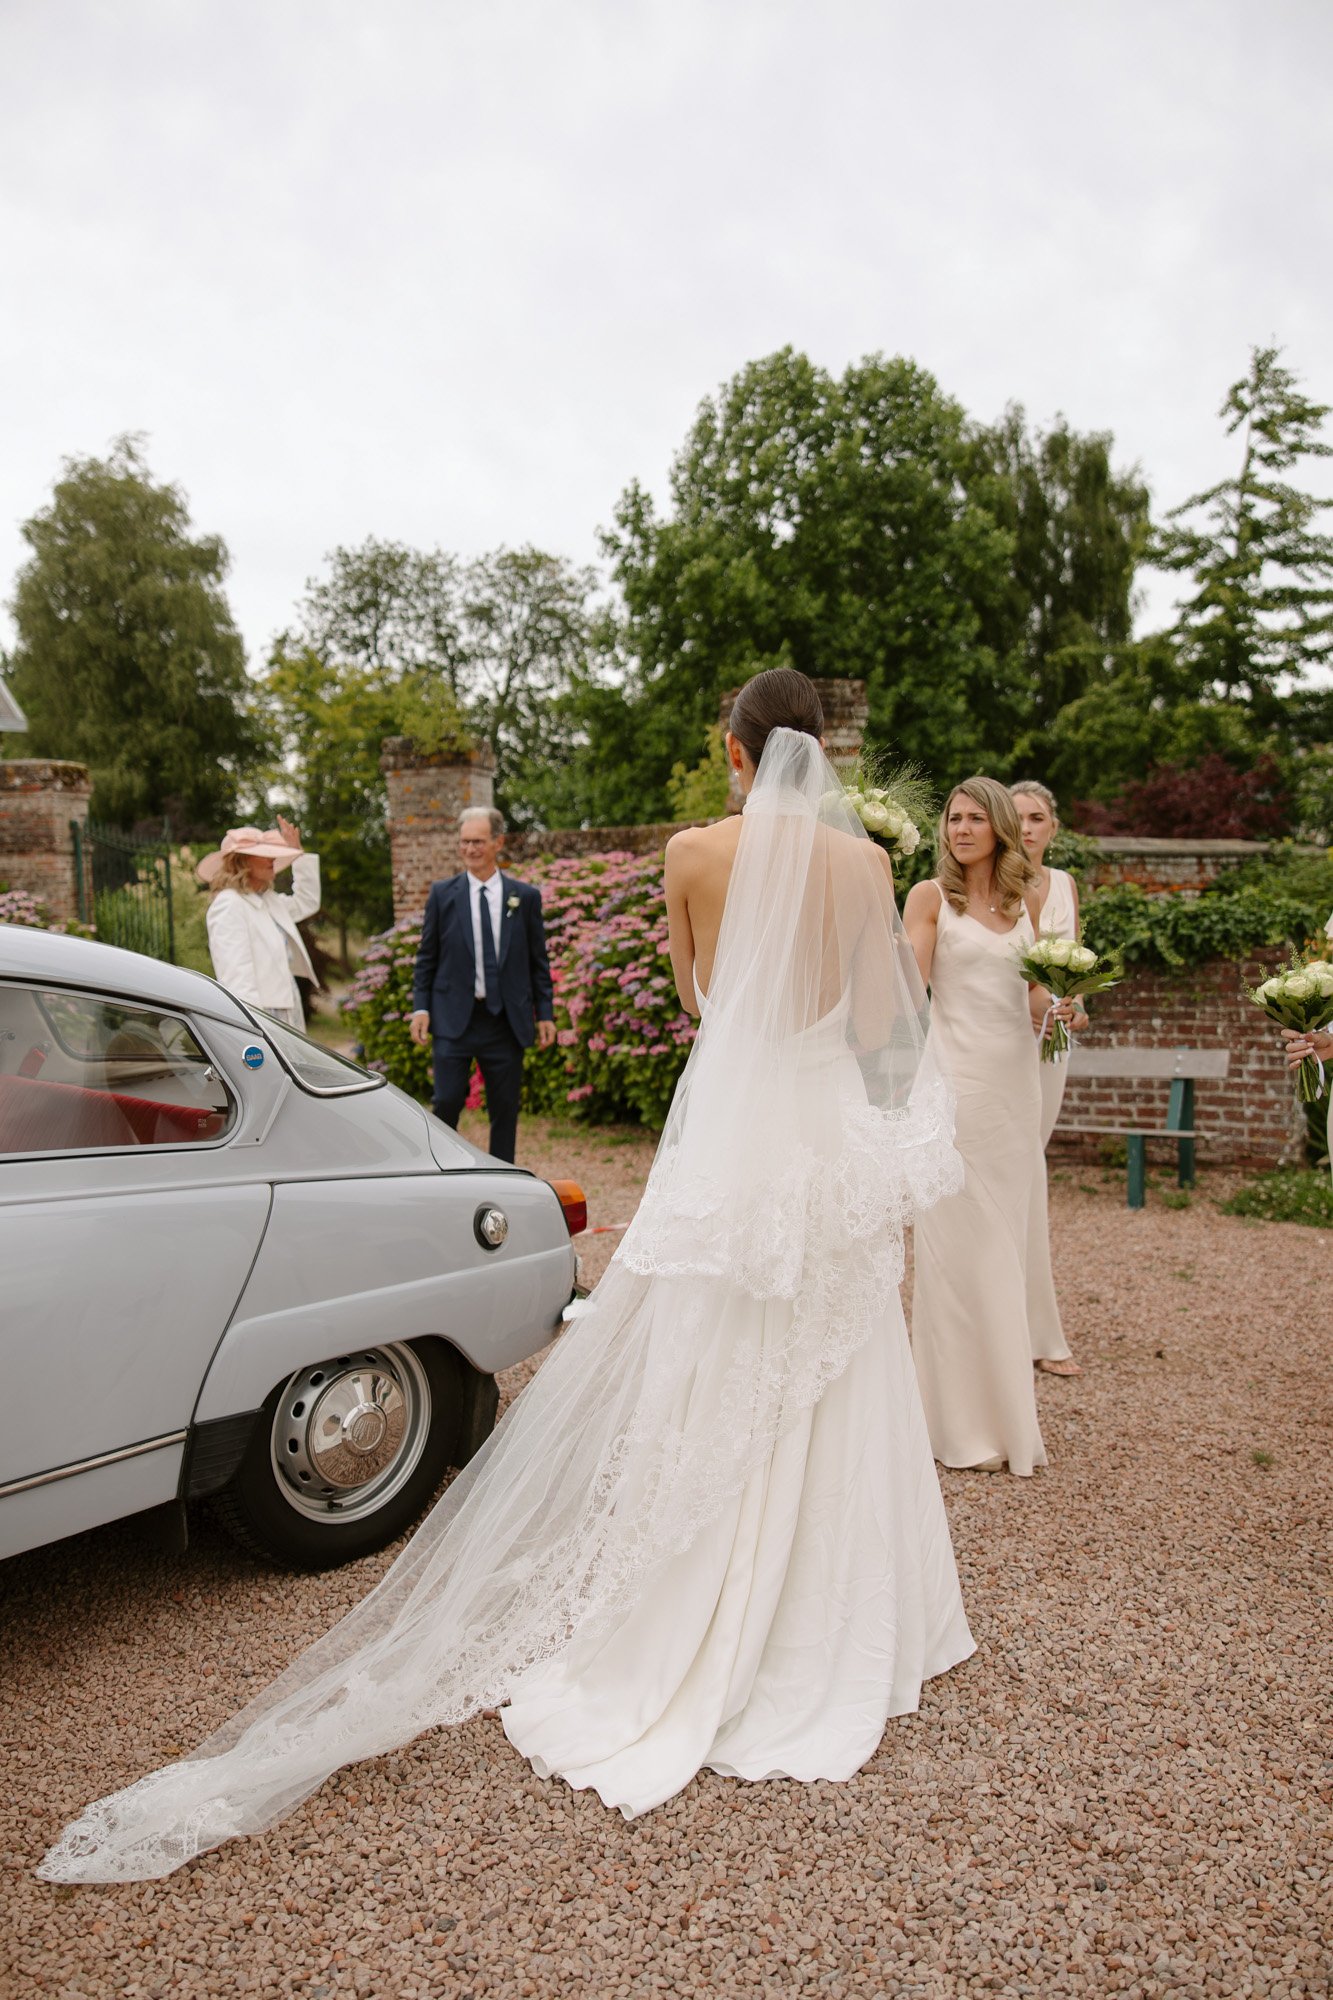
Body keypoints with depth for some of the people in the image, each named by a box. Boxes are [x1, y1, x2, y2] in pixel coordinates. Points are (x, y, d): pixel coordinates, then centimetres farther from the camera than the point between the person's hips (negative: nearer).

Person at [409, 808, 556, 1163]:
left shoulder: (525, 897, 5)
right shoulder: (442, 894, 4)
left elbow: (539, 961, 7)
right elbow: (427, 957, 7)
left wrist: (545, 1014, 3)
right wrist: (421, 1007, -1)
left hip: (506, 1022, 1)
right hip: (454, 1018, -1)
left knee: (505, 1110, 7)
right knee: (446, 1103, -5)